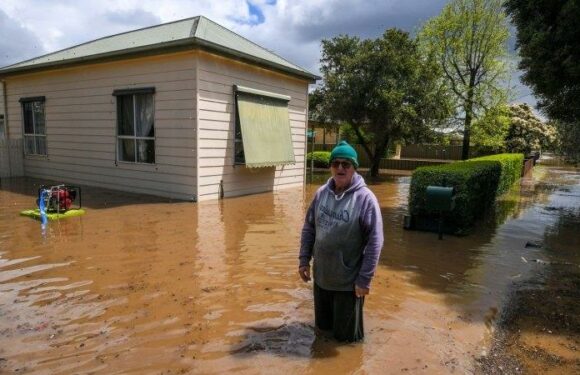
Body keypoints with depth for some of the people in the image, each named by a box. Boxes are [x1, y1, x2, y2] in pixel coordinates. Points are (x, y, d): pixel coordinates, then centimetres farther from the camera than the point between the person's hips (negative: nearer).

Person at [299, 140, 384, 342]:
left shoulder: (365, 198, -18)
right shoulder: (321, 193, -2)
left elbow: (374, 242, -17)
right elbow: (308, 228, 6)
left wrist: (364, 279, -17)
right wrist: (304, 260, 3)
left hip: (349, 281, -4)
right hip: (321, 276, 5)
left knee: (346, 335, 14)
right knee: (322, 325, 24)